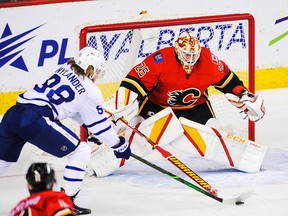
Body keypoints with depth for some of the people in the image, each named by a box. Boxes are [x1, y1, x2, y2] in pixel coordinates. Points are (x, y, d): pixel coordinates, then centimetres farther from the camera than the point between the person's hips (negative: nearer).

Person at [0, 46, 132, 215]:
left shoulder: (65, 70, 24)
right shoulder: (91, 92, 5)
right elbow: (99, 126, 13)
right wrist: (120, 146, 26)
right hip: (34, 120, -7)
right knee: (81, 151, 5)